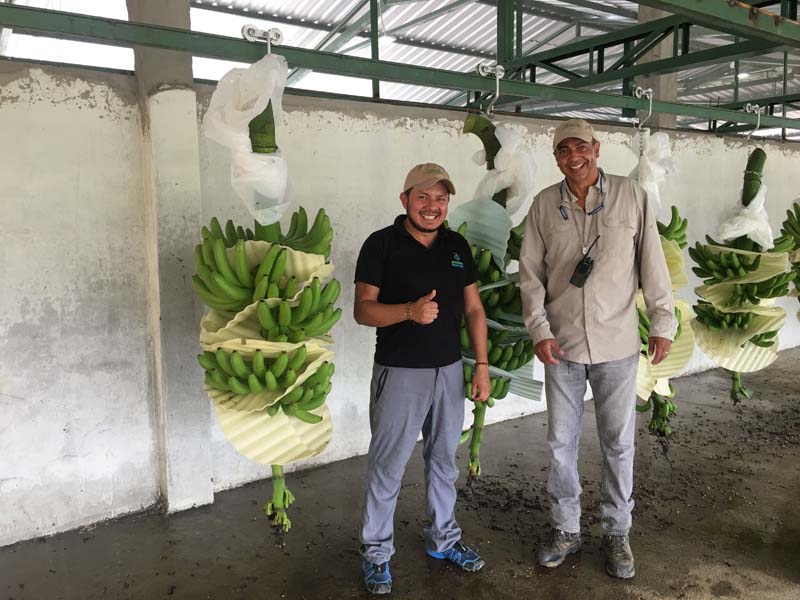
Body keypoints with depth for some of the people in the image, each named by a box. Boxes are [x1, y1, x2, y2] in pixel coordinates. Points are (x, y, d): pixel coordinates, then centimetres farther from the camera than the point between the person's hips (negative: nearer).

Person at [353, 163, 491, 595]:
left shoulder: (457, 246, 7)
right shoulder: (382, 244, -8)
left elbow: (473, 309, 9)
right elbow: (363, 309, -11)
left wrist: (482, 366, 5)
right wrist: (409, 310, -28)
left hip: (449, 370, 5)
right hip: (399, 372, -5)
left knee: (443, 459, 17)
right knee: (387, 466, 4)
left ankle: (442, 537, 36)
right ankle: (376, 551, 22)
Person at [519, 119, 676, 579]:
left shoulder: (631, 195, -2)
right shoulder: (544, 204, 1)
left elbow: (652, 262, -1)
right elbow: (531, 271, 1)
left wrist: (664, 323, -3)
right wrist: (539, 329, -6)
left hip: (617, 343, -1)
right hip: (562, 343, 2)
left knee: (618, 442, 9)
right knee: (561, 442, 11)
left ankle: (618, 534, 28)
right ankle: (566, 529, 29)